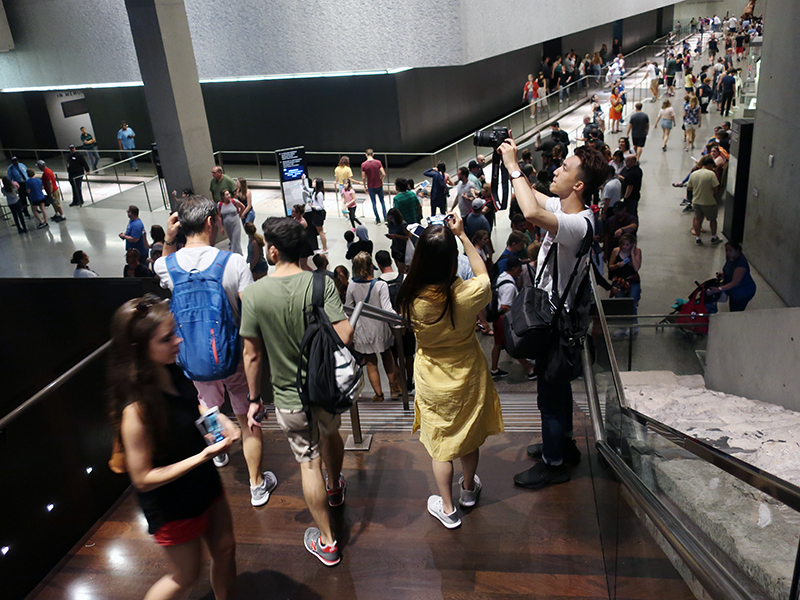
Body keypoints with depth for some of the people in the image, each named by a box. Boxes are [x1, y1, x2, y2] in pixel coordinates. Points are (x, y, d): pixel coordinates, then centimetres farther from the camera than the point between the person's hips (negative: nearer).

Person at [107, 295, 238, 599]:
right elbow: (143, 479, -26)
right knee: (186, 576, 16)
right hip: (172, 505, -7)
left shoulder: (173, 373, -10)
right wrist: (203, 456, -29)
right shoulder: (137, 409, -33)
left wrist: (217, 418, -7)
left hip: (204, 483, 7)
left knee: (225, 550, 23)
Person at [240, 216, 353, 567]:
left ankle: (326, 542, 24)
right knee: (330, 435, 31)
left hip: (289, 398, -2)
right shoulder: (321, 283, -16)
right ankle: (335, 488, 59)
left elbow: (252, 355, -10)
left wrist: (255, 398, 3)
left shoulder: (254, 294, -15)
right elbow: (344, 335, -24)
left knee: (309, 463, 11)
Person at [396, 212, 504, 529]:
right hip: (467, 376, 0)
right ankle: (468, 489, 51)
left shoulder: (411, 298, -25)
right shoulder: (466, 294, -29)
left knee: (440, 443, 20)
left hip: (433, 381, 0)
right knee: (469, 437, 26)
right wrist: (462, 234, -5)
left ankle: (447, 508, 36)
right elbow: (484, 276, -5)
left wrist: (428, 245, -5)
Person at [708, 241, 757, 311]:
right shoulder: (729, 257, -7)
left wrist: (718, 289, -43)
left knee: (735, 312, 0)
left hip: (744, 292, -9)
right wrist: (723, 275, -7)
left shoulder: (741, 263, -35)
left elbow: (734, 283, -35)